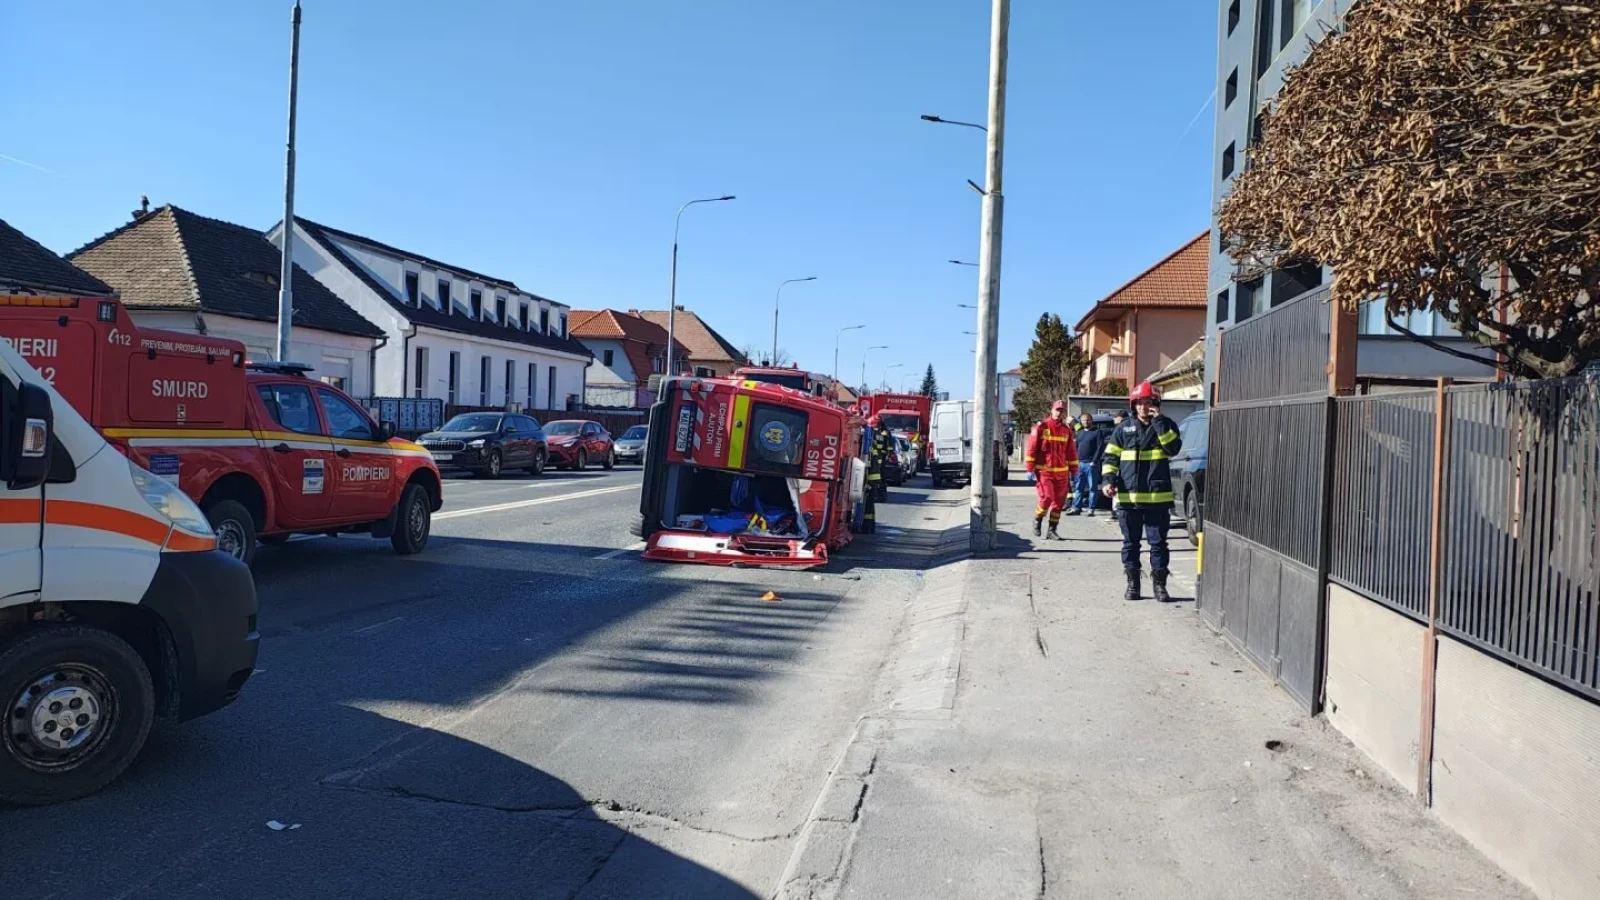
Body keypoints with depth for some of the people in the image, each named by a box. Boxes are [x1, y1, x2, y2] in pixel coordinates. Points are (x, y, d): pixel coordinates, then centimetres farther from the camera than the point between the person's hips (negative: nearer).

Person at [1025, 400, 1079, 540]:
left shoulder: (1067, 430, 9)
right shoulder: (1041, 427, -2)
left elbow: (1071, 452, 14)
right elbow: (1031, 449, -4)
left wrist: (1073, 471, 11)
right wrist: (1030, 469, -9)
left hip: (1062, 472, 4)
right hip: (1044, 471, -4)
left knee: (1059, 501, 3)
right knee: (1046, 498, -14)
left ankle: (1052, 530, 12)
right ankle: (1037, 520, 13)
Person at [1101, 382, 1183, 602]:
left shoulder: (1166, 425, 4)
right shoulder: (1124, 428, 9)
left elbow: (1173, 448, -14)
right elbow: (1111, 456, 9)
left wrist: (1159, 422, -17)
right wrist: (1109, 480, -6)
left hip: (1157, 497, -2)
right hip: (1127, 497, 2)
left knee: (1158, 542, 3)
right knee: (1130, 542, 9)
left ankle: (1159, 585, 13)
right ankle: (1132, 584, 18)